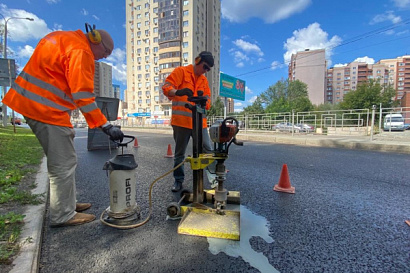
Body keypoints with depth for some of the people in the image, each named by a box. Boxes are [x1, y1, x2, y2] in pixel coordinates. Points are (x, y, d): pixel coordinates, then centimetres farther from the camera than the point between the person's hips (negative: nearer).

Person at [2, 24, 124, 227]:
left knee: (62, 160, 15)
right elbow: (83, 96, -24)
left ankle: (67, 204, 26)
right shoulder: (81, 52, -14)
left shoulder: (62, 38, 18)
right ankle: (62, 215, 10)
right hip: (47, 109, -10)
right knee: (64, 164, -3)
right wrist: (106, 126, -25)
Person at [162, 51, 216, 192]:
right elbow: (166, 87, -7)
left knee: (208, 151, 2)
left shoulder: (204, 80, 18)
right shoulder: (181, 71, 4)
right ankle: (178, 180, 23)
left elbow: (207, 100, 15)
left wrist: (203, 102, -10)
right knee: (179, 153, 8)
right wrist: (178, 92, -29)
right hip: (181, 121, -4)